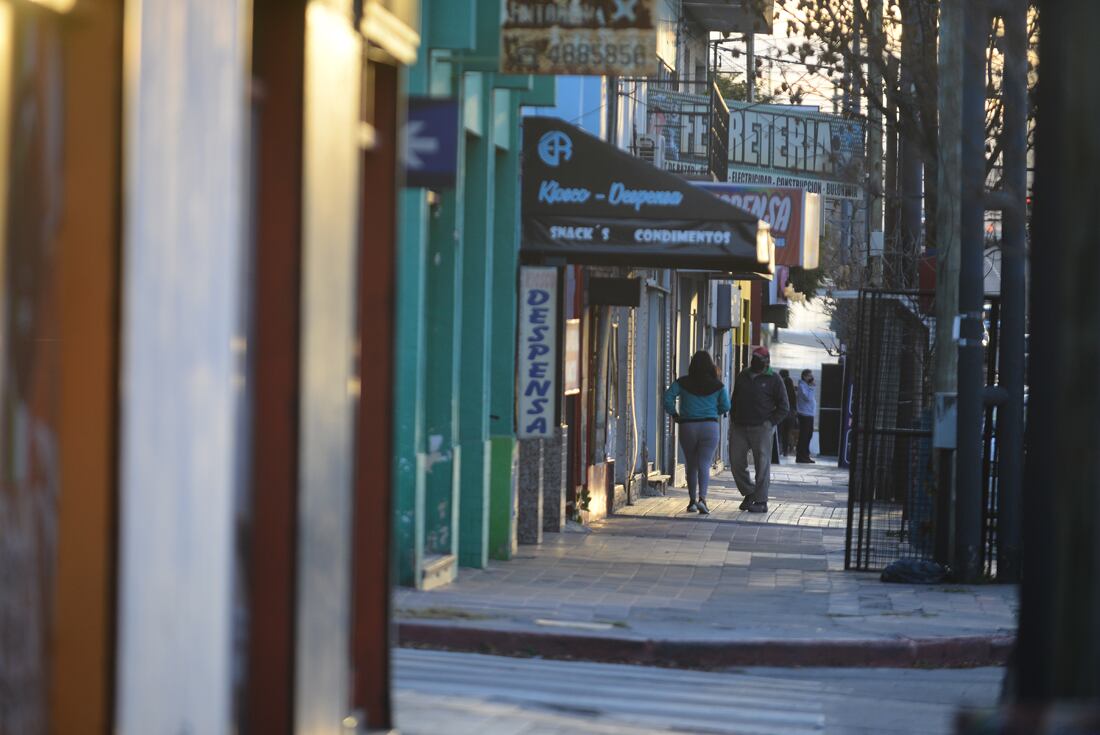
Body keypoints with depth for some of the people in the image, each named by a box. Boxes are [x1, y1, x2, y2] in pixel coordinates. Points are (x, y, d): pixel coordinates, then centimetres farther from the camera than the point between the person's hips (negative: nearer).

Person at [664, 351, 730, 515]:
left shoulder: (683, 383, -1)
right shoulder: (717, 385, -1)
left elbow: (667, 398, -9)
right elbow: (726, 406, 0)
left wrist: (675, 415, 4)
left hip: (687, 427, 1)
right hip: (709, 426, -1)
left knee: (691, 466, 15)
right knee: (704, 465, -4)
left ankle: (692, 500, 19)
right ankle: (702, 499, -23)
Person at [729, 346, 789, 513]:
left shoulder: (774, 380, 0)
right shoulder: (743, 376, 14)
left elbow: (784, 407, 0)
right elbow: (735, 399, 23)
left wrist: (770, 423, -9)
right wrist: (734, 419, 12)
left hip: (760, 429, -5)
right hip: (740, 428, 5)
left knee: (762, 465, -2)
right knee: (736, 463, 2)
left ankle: (761, 502, 2)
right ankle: (749, 493, 19)